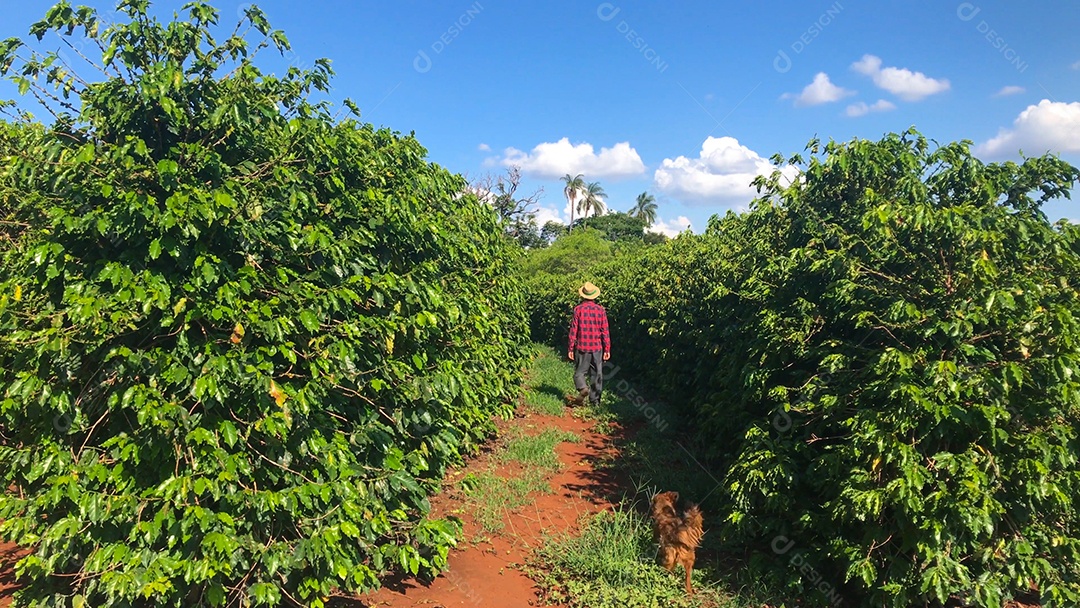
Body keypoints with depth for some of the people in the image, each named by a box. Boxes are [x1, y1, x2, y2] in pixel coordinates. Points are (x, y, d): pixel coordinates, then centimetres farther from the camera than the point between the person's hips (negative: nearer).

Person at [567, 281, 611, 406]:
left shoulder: (578, 309, -5)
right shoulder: (601, 310, -1)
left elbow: (573, 330, -5)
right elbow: (605, 331, -1)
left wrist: (570, 348, 1)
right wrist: (607, 349, 4)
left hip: (582, 347, -1)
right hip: (597, 348, 2)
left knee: (579, 372, 9)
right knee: (597, 374, 10)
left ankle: (583, 388, -18)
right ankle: (595, 400, 13)